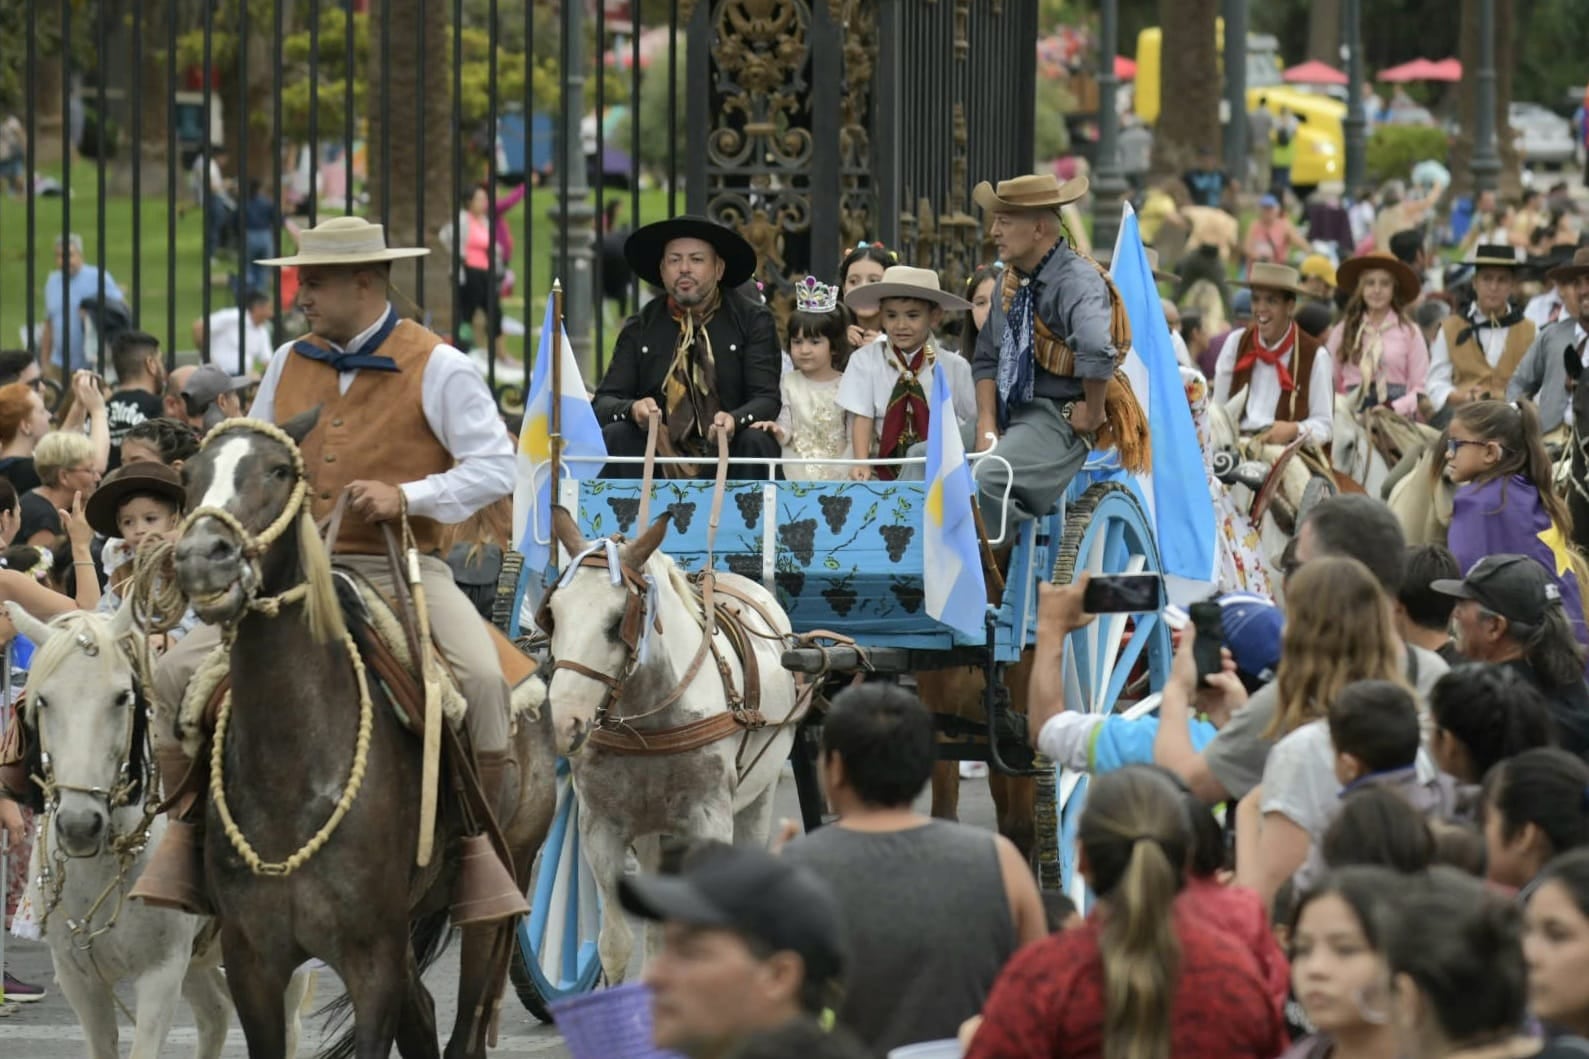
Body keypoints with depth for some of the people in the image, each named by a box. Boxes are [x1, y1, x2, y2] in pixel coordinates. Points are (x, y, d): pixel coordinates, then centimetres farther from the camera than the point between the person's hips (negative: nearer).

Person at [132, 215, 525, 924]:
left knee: (480, 679, -30)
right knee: (180, 671, -14)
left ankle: (478, 848, -15)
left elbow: (495, 466, -5)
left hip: (400, 570, -4)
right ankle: (186, 830, -2)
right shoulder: (289, 364, 14)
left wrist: (406, 496, -18)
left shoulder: (437, 368, -2)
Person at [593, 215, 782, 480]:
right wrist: (632, 409, -24)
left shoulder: (753, 321, 3)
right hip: (659, 454, 2)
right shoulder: (640, 328, 8)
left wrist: (735, 420, -30)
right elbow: (604, 402, 2)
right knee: (614, 437, -26)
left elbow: (767, 399, -6)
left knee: (757, 442, -32)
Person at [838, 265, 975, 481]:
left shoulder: (954, 367, 1)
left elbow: (972, 423, 6)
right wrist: (861, 464, -17)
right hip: (883, 471, 1)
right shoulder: (865, 361, 3)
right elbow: (861, 417, -3)